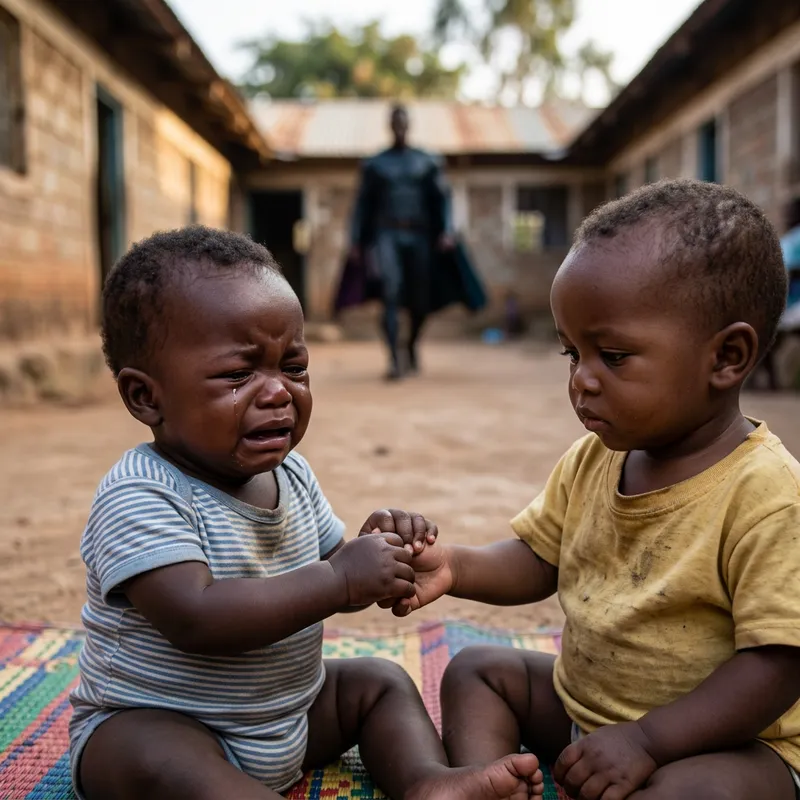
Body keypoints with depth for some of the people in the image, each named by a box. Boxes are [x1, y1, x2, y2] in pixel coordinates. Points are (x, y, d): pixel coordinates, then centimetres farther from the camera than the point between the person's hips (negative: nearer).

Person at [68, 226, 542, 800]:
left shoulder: (290, 473, 0)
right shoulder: (140, 496, -25)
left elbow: (322, 577, 9)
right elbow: (195, 620, -37)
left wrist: (376, 548, -13)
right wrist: (339, 580, -35)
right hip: (147, 725, -7)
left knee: (381, 681, 4)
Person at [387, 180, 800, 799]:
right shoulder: (591, 461, -3)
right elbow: (537, 562, 6)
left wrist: (646, 738, -25)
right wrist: (457, 568, -13)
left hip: (721, 742, -7)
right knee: (476, 669, 6)